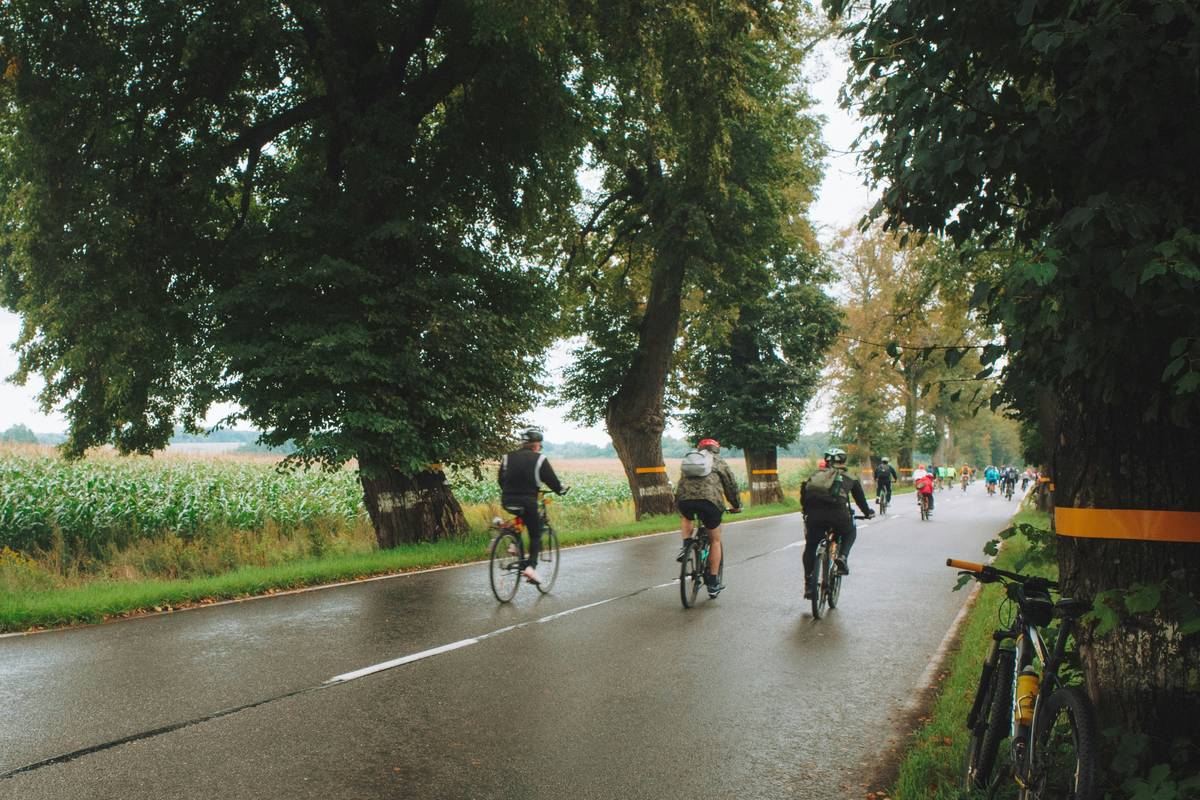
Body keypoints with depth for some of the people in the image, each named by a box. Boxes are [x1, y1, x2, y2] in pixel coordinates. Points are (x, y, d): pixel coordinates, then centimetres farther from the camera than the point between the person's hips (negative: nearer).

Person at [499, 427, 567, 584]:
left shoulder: (507, 457, 9)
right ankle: (531, 566, -6)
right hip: (527, 503, -4)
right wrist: (561, 490, 20)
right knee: (535, 535, 12)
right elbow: (552, 480, 1)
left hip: (507, 502, 4)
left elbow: (501, 480, 18)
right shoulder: (539, 459, -3)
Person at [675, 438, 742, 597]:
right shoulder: (719, 462, 21)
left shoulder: (688, 459, 30)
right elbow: (731, 485, 23)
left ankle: (685, 546, 15)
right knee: (715, 541, 17)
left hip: (684, 499, 2)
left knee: (685, 518, 39)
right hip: (710, 500, -2)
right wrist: (736, 505, 37)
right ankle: (713, 583, 19)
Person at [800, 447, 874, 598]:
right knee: (850, 533, 31)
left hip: (814, 514, 1)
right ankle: (843, 558, 7)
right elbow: (860, 498, 34)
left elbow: (803, 497, 26)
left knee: (810, 546, 19)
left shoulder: (815, 474, 27)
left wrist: (806, 512, 40)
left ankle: (808, 584, 16)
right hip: (837, 514, -1)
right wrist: (868, 513, 51)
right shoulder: (849, 478, 24)